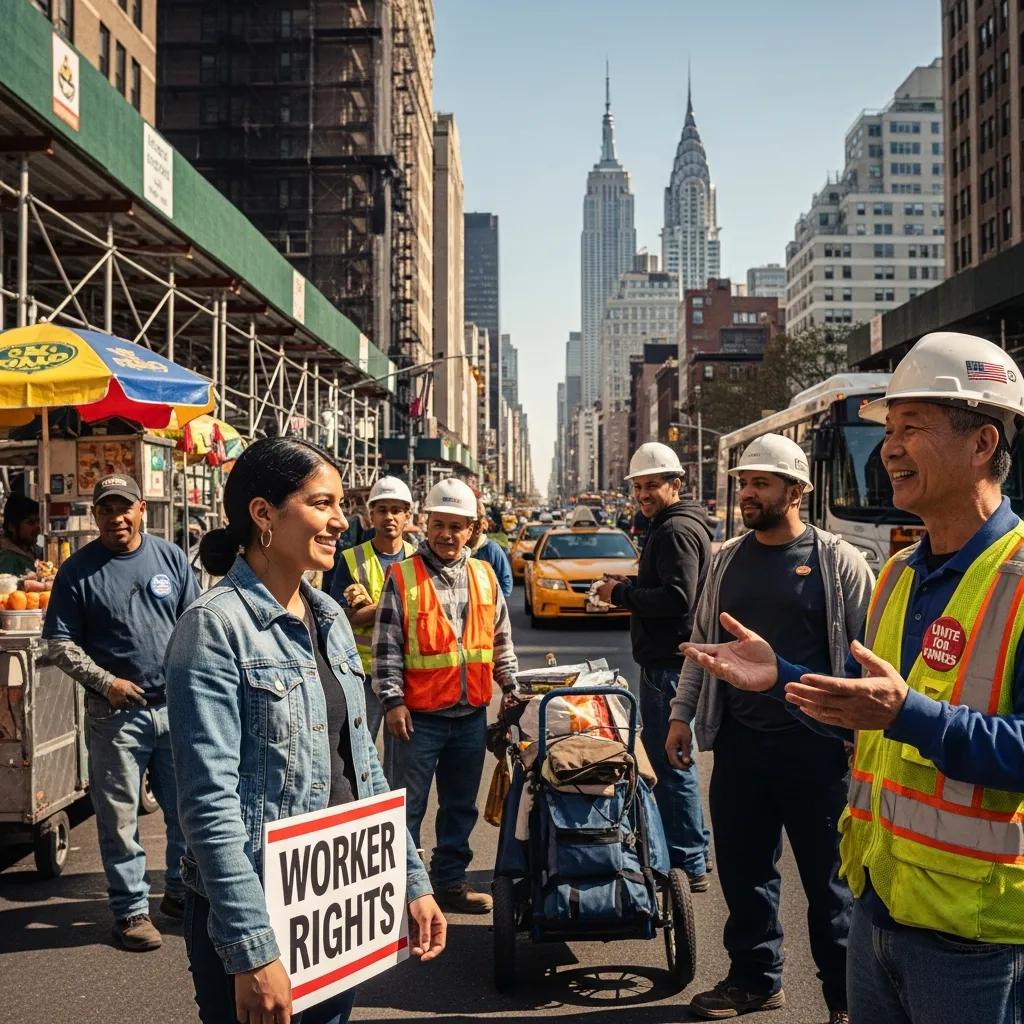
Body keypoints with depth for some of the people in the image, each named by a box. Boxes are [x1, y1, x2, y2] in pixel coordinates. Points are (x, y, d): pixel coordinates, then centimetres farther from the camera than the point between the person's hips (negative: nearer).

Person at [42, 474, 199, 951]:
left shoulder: (171, 557, 6)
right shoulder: (78, 570, -3)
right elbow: (60, 642, -2)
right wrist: (107, 682, -11)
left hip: (176, 706, 3)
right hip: (115, 713, -3)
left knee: (188, 808, 12)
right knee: (119, 818, 4)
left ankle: (182, 891, 30)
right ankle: (130, 909, 17)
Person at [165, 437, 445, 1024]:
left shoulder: (330, 617, 7)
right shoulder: (216, 626, -16)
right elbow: (211, 800, -21)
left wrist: (413, 881, 9)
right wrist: (252, 950, -23)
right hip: (259, 910, -7)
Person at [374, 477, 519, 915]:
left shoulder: (485, 576, 9)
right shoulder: (403, 577, -5)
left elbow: (501, 638, 18)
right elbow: (386, 646, -7)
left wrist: (510, 685, 12)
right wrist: (392, 700, -13)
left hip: (472, 714, 5)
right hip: (419, 714, -4)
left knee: (460, 806, 14)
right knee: (407, 807, 3)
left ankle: (450, 881, 27)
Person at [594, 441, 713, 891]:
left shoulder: (677, 530, -15)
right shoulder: (669, 526, 19)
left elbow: (677, 599, -25)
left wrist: (621, 593, -15)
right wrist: (629, 588, 11)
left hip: (669, 664, -11)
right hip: (665, 660, 11)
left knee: (672, 761, -6)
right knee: (665, 757, 19)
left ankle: (690, 863, 2)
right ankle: (693, 851, 29)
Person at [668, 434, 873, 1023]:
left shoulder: (838, 560, -5)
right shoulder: (728, 560, 9)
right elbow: (703, 641, 15)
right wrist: (682, 715, 12)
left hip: (816, 746, -4)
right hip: (739, 741, 5)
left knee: (830, 877, 6)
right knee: (743, 869, 13)